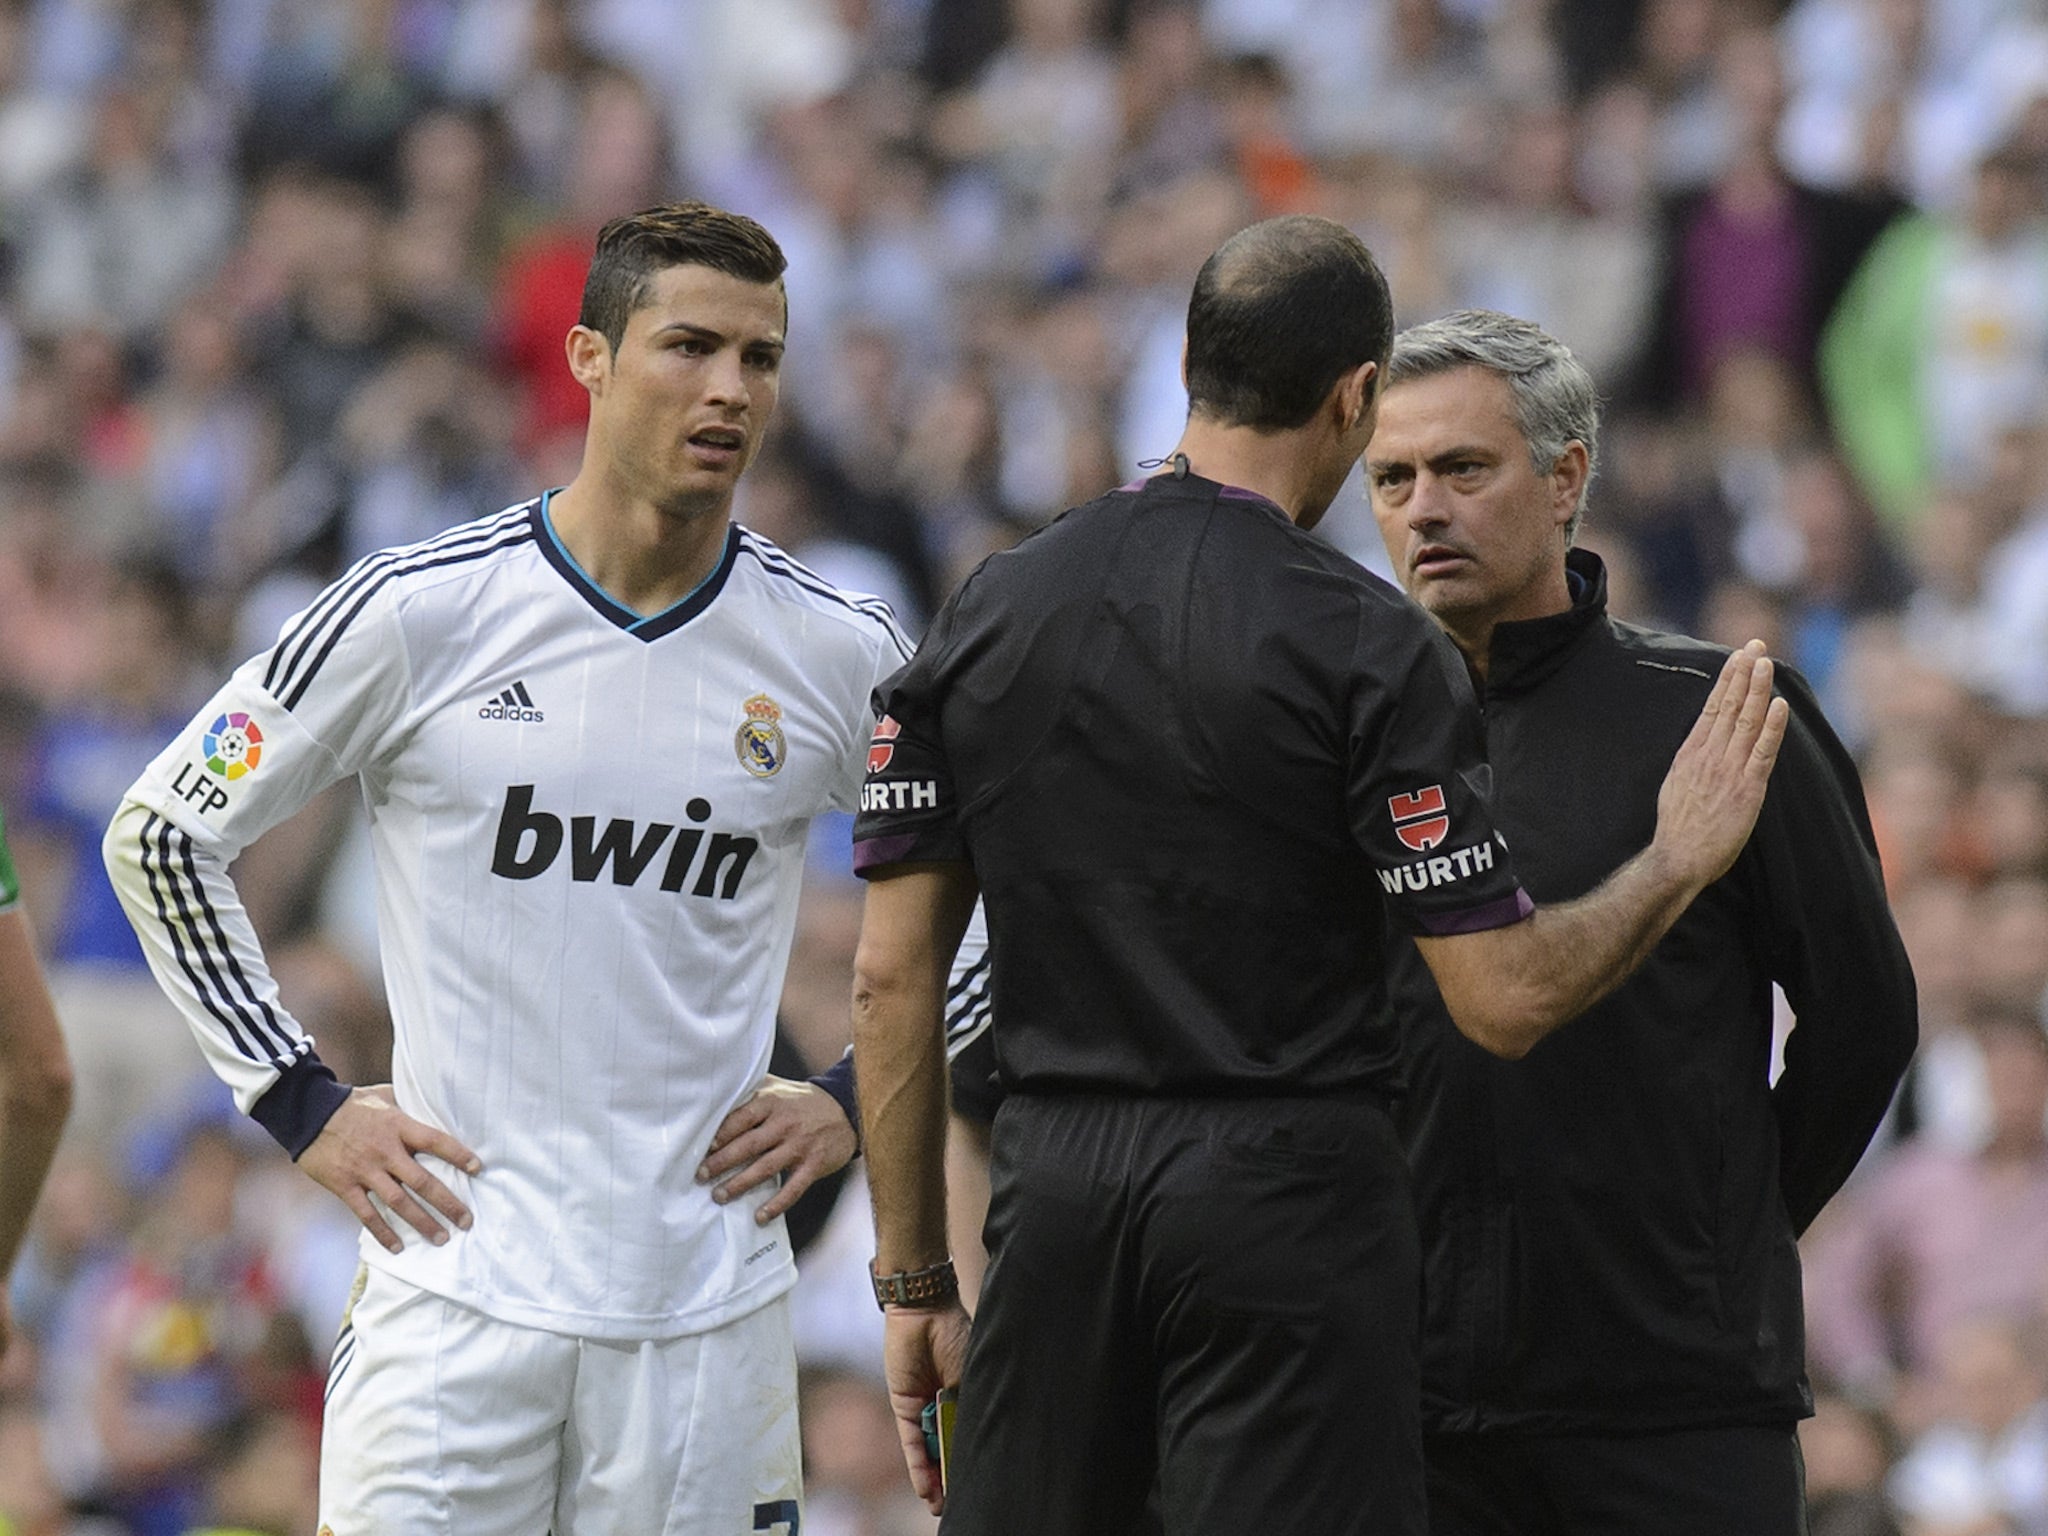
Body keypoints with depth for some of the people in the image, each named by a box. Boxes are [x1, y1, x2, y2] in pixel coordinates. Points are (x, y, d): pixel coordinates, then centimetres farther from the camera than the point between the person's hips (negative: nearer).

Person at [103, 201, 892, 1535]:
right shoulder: (416, 615, -4)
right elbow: (164, 836, 5)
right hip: (458, 1296, -2)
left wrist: (854, 1103, 6)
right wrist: (303, 1104, 1)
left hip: (707, 1309, 2)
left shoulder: (838, 653, 2)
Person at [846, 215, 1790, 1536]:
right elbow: (1505, 996, -10)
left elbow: (894, 975, 6)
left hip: (1054, 1191, 4)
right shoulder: (1367, 646, -8)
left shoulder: (987, 617, 6)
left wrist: (913, 1280, 12)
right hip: (1288, 1193, -4)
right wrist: (1682, 859, 6)